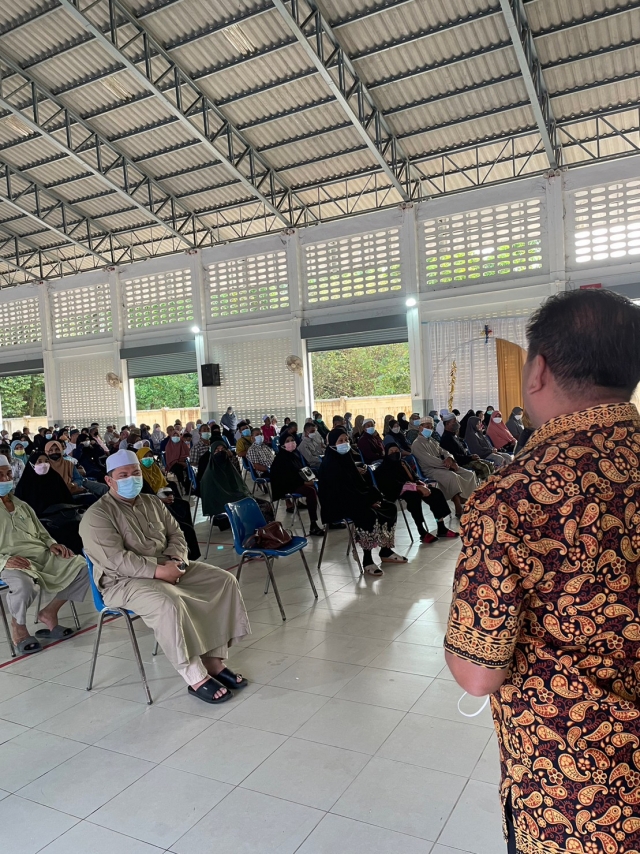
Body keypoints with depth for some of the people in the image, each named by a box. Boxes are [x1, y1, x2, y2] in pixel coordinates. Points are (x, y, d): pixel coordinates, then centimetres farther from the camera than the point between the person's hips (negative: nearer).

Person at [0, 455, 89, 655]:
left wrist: (52, 543, 3)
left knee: (82, 567, -9)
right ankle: (18, 626, -6)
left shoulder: (22, 505, 22)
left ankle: (49, 613, 3)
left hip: (41, 555, 6)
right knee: (24, 585, -38)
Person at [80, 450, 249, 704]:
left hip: (167, 567, 7)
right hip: (125, 580, -7)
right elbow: (116, 559, -20)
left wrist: (175, 560, -11)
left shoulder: (152, 503, 13)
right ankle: (196, 677, -25)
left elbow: (175, 534, 11)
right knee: (168, 604, -38)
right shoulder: (97, 516, -10)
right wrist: (158, 571, -26)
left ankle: (213, 660, -7)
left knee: (223, 581, -8)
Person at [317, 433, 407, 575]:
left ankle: (385, 552, 10)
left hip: (354, 499, 10)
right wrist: (368, 500, -20)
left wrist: (373, 497, -3)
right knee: (370, 514, -34)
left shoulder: (346, 457, 12)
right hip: (338, 504, -10)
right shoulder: (329, 464, -16)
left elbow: (358, 482, 14)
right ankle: (367, 561, -25)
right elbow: (341, 491, -23)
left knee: (390, 508, 0)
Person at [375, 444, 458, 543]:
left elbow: (413, 477, 17)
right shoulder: (384, 469, -6)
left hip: (412, 488, 8)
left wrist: (423, 485, -7)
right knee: (415, 495, -38)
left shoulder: (402, 462, 19)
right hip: (398, 492, -8)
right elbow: (396, 485, -19)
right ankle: (422, 533, -37)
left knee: (435, 492, -13)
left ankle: (441, 528, -13)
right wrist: (418, 487, -26)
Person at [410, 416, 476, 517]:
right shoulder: (417, 444, -8)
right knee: (452, 477, -36)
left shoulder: (432, 441, 20)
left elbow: (443, 451, 17)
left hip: (442, 467, 9)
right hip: (430, 470, -9)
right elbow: (429, 460, -19)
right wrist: (448, 464, -18)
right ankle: (459, 509, -32)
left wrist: (449, 459, -8)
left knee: (470, 474, -5)